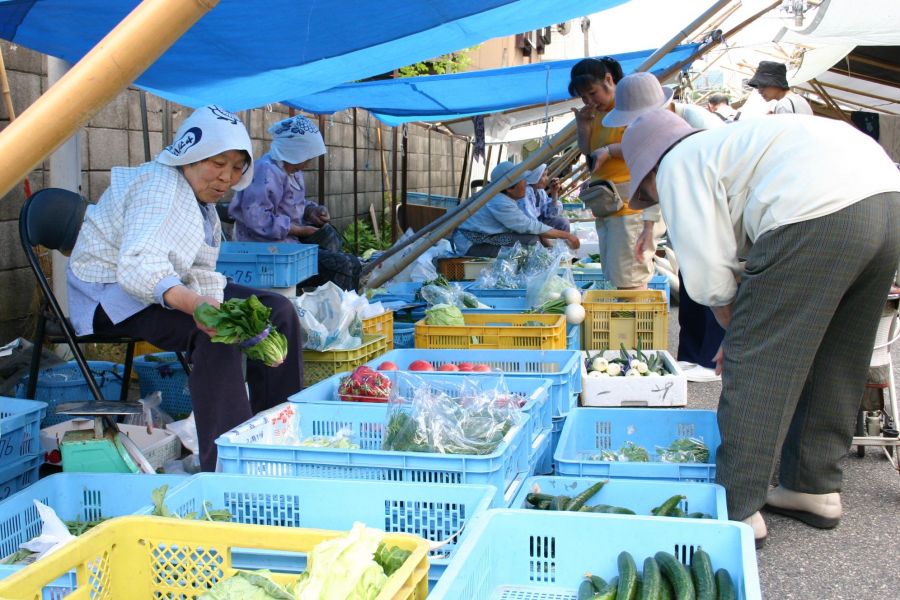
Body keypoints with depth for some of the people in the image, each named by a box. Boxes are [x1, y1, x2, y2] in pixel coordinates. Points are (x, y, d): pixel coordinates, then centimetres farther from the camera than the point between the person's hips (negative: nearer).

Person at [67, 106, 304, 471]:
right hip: (112, 296, -9)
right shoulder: (159, 186, -20)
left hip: (167, 289, 10)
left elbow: (200, 274, 2)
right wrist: (193, 303, -52)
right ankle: (223, 466, -33)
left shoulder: (201, 199, 11)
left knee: (278, 310, -4)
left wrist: (211, 302, -21)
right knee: (215, 333, -35)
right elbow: (138, 266, -35)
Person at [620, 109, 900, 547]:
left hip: (818, 213, -10)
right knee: (831, 363, 20)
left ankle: (737, 511, 4)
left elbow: (708, 276, -1)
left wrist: (737, 329, 16)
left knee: (757, 367, -1)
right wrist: (745, 333, 31)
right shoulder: (725, 142, 34)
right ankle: (815, 487, 32)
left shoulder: (679, 164, 8)